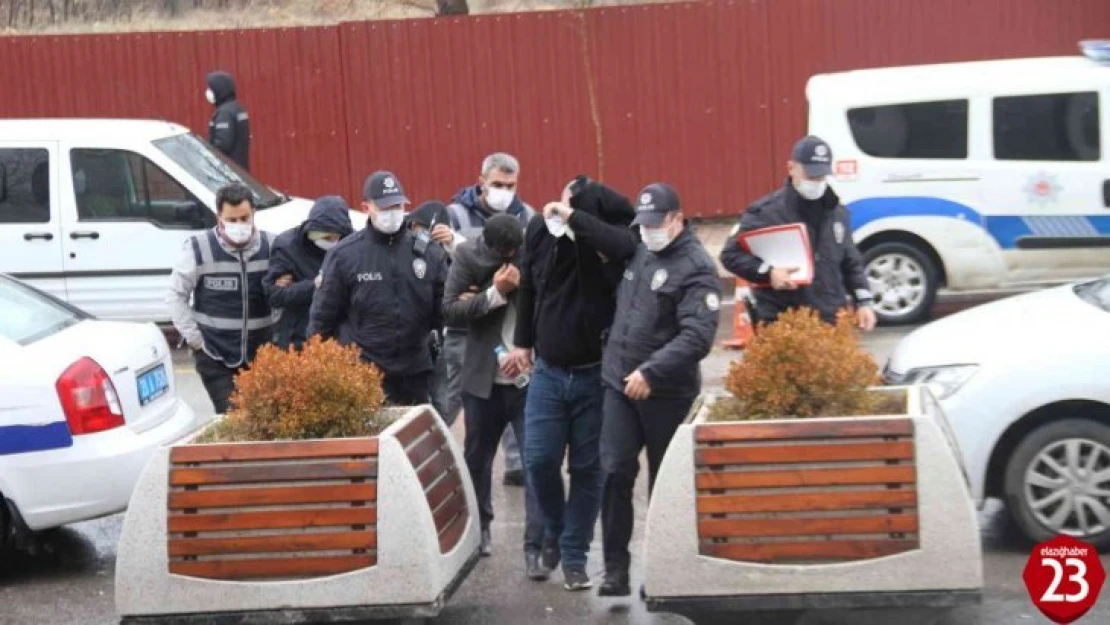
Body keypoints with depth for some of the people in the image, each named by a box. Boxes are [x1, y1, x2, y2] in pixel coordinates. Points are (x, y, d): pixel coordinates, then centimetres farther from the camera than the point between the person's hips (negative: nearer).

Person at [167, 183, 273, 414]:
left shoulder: (270, 246, -2)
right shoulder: (199, 248, -9)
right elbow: (176, 294, -1)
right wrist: (193, 337, -5)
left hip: (261, 353, 3)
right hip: (215, 355, -3)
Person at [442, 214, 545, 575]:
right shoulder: (467, 255, -4)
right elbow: (450, 309, -8)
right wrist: (495, 293, -19)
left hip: (530, 379, -3)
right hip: (484, 379, 3)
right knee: (478, 458, 18)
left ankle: (534, 549, -5)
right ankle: (479, 528, 39)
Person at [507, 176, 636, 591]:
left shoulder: (615, 240, -16)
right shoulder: (540, 228, -5)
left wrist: (582, 225, -33)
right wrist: (523, 340, 16)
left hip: (597, 374, -3)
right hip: (548, 371, 3)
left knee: (587, 468, 4)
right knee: (539, 460, -1)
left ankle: (574, 556, 16)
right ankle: (554, 530, 27)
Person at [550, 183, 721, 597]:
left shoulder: (696, 267, -13)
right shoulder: (641, 250, 9)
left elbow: (698, 336, -23)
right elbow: (616, 244, 34)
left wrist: (651, 372, -29)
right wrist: (573, 219, 23)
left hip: (666, 392, -6)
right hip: (619, 382, 6)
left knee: (664, 482, 6)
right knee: (615, 473, -2)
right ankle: (615, 567, 3)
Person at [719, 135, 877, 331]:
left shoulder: (837, 213, 12)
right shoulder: (766, 212, -6)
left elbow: (851, 263, 21)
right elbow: (731, 254, -5)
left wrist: (863, 301, 9)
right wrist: (768, 272, -19)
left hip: (832, 324, 5)